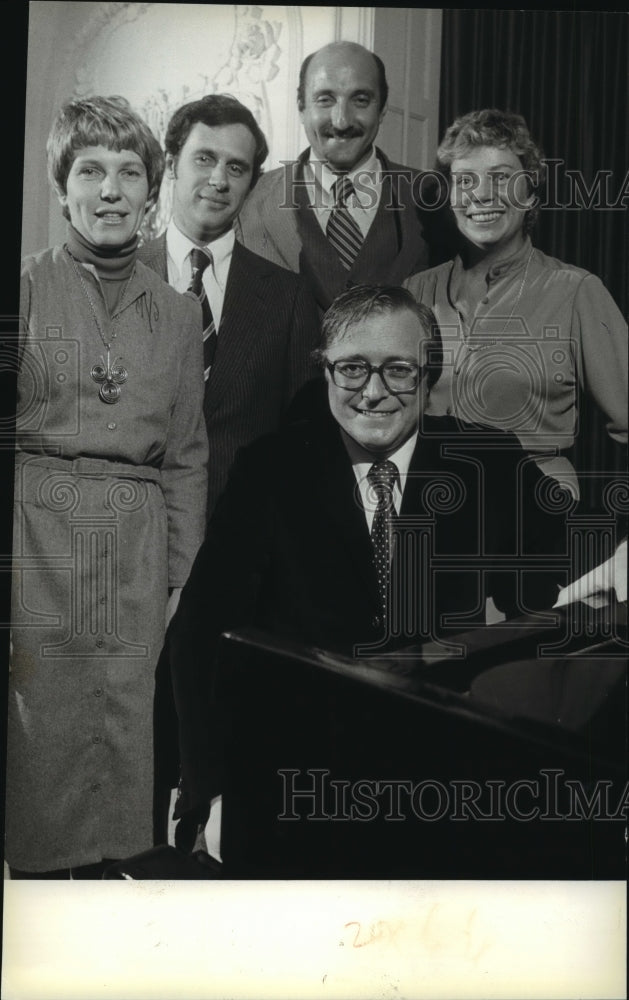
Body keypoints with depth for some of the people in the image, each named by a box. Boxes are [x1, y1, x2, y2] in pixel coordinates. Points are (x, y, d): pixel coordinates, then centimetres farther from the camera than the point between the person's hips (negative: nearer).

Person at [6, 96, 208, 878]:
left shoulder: (178, 313, 11)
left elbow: (187, 455, 13)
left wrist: (182, 572, 8)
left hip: (139, 548, 3)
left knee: (124, 731, 6)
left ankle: (100, 867, 23)